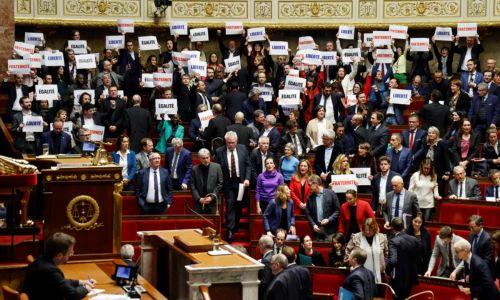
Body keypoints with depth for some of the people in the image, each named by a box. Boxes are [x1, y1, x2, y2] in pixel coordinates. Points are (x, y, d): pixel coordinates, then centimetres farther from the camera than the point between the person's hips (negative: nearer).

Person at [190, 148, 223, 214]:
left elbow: (220, 184, 2)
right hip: (199, 202, 0)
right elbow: (192, 186, 3)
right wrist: (199, 199, -8)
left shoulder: (217, 167, 3)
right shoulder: (195, 169, 3)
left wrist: (212, 197, -6)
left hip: (212, 202, 0)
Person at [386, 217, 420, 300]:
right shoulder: (415, 240, 1)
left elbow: (392, 260, -30)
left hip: (398, 279, -6)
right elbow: (418, 259, 9)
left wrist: (387, 271, -14)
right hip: (411, 278, 6)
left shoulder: (394, 241, -19)